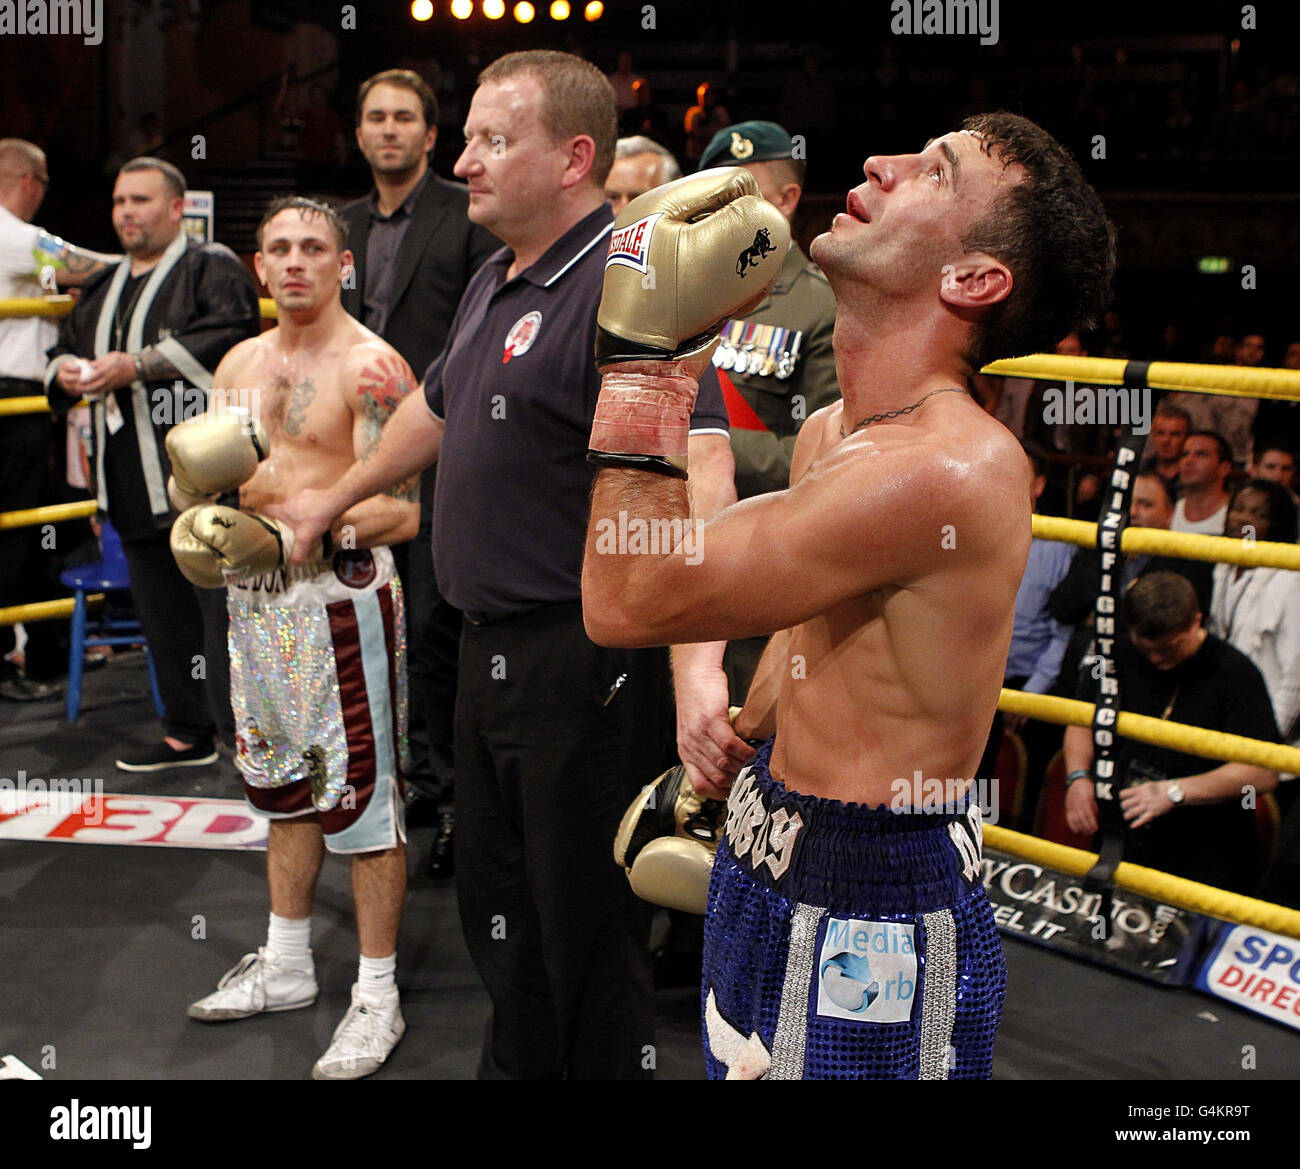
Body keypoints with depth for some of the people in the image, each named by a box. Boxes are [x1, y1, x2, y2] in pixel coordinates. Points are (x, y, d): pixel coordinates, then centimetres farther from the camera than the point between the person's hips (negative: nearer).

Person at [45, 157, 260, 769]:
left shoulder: (213, 268, -2)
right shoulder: (103, 287, 22)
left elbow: (227, 336, -19)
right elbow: (63, 348, 31)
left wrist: (137, 366, -19)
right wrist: (66, 370, 6)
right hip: (135, 487, 8)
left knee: (223, 606, -9)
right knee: (161, 611, 12)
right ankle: (188, 734, 22)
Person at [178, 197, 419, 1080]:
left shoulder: (372, 367, -11)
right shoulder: (240, 365, 11)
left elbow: (402, 511, -17)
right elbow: (206, 473, 19)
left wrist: (287, 539, -26)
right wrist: (199, 518, -5)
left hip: (342, 592, -7)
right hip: (255, 594, 7)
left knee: (361, 790, -3)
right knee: (283, 785, 18)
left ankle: (378, 996, 7)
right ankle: (286, 966, 32)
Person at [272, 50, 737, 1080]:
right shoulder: (493, 285, 11)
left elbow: (694, 476, -33)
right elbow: (439, 409, 30)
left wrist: (697, 668, -45)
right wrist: (335, 500, 43)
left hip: (588, 664, -10)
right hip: (490, 647, 10)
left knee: (587, 934, 3)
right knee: (498, 913, 22)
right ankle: (515, 1070, 41)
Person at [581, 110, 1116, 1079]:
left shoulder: (954, 469, -27)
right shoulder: (828, 435, 4)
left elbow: (628, 600, -26)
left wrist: (647, 348, -22)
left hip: (867, 929, -9)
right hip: (767, 869, 9)